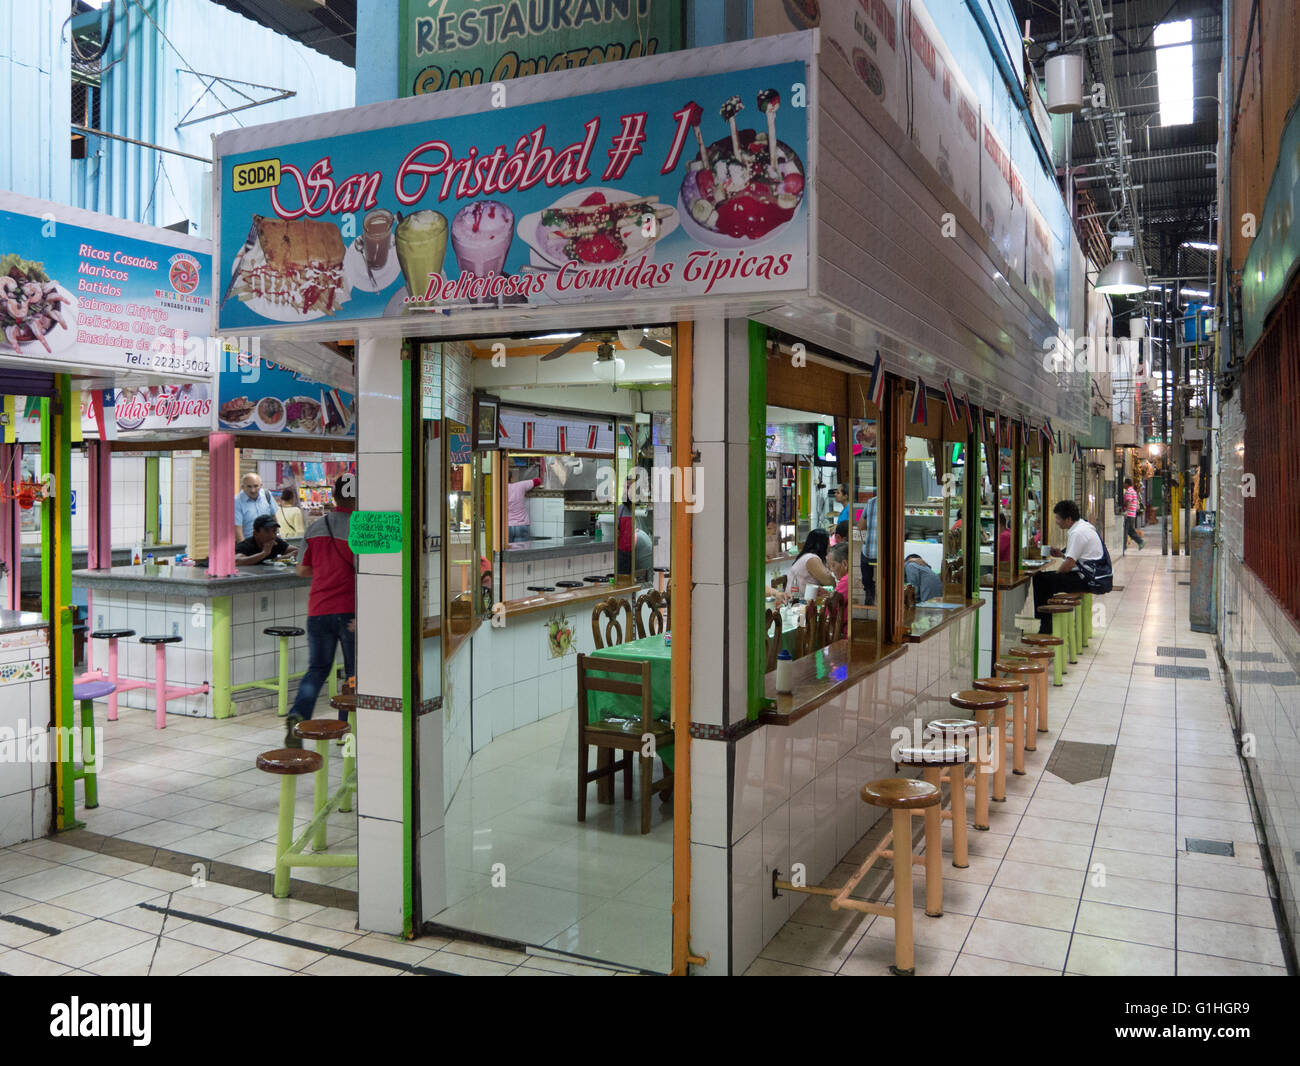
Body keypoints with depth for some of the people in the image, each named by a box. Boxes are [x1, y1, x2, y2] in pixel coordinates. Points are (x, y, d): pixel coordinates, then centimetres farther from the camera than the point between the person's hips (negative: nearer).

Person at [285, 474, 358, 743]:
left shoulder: (315, 528, 8)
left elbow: (302, 570, 14)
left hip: (318, 610, 4)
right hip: (349, 610, -4)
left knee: (317, 669, 14)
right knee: (354, 672, 10)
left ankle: (297, 714, -9)